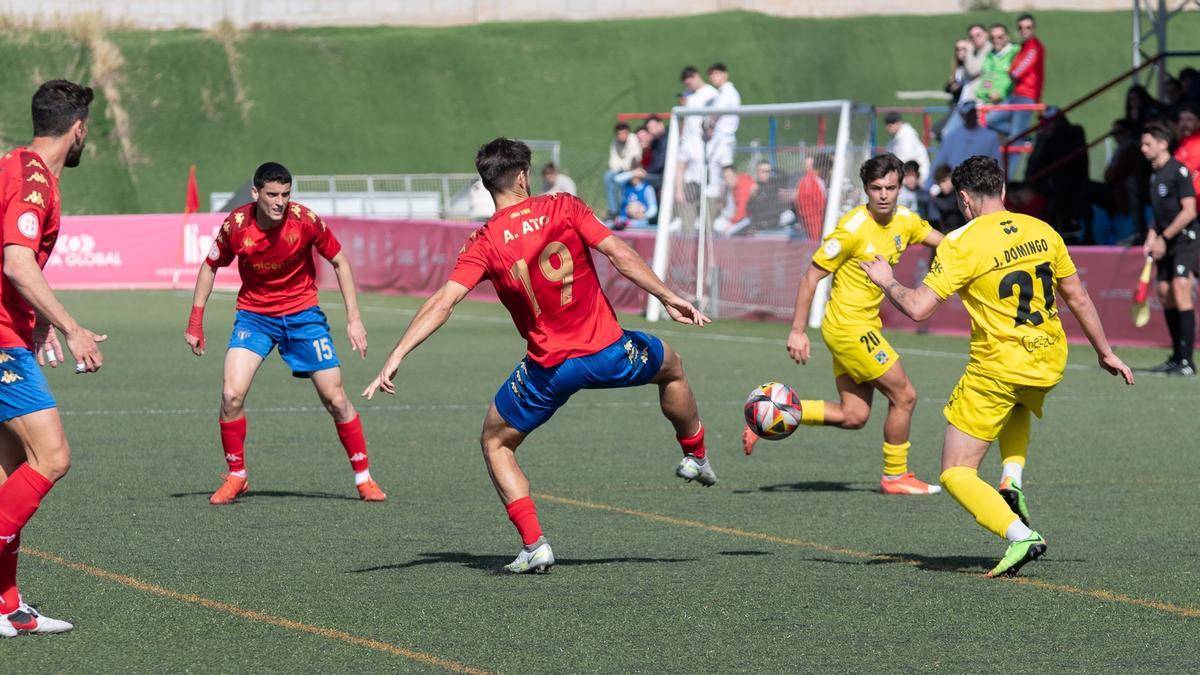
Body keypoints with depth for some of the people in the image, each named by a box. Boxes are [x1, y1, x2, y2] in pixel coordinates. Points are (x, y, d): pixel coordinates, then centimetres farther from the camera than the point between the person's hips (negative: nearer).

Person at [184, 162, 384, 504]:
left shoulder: (305, 220, -18)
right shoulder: (236, 225, -16)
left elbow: (339, 262, -4)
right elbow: (211, 266, 2)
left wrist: (354, 319, -8)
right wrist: (195, 322, -1)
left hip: (303, 314, 0)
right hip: (254, 315, 0)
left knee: (335, 399, -2)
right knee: (232, 393, -17)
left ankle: (363, 477, 15)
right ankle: (235, 477, 2)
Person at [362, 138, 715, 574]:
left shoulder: (484, 244, -5)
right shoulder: (564, 208, -4)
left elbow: (442, 304, -13)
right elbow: (621, 255, -9)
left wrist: (396, 357, -14)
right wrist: (669, 298, -2)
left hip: (550, 369, -1)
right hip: (607, 351, 1)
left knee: (495, 443, 18)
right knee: (671, 366, 33)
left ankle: (534, 545, 3)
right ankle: (696, 457, 51)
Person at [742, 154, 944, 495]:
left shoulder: (905, 221, 3)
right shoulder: (853, 228, -19)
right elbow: (812, 276, -14)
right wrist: (797, 331, -15)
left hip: (864, 325, 8)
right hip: (849, 327, -8)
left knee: (854, 416, 8)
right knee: (904, 395, -3)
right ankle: (895, 476, 13)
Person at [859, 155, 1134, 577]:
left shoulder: (961, 244, -13)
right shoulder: (1042, 231, 3)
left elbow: (917, 308, -17)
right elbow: (1078, 298, 11)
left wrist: (886, 281, 4)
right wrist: (1105, 352, 23)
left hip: (997, 366, -6)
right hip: (1050, 362, 6)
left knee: (956, 474, 3)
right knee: (1018, 405, 42)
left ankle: (1020, 535, -18)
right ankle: (1012, 483, 18)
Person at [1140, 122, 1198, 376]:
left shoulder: (1179, 171, -13)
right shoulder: (1154, 174, 13)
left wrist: (1164, 238, -15)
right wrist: (1152, 237, 7)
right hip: (1166, 243, 9)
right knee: (1165, 294, 8)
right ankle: (1177, 357, 17)